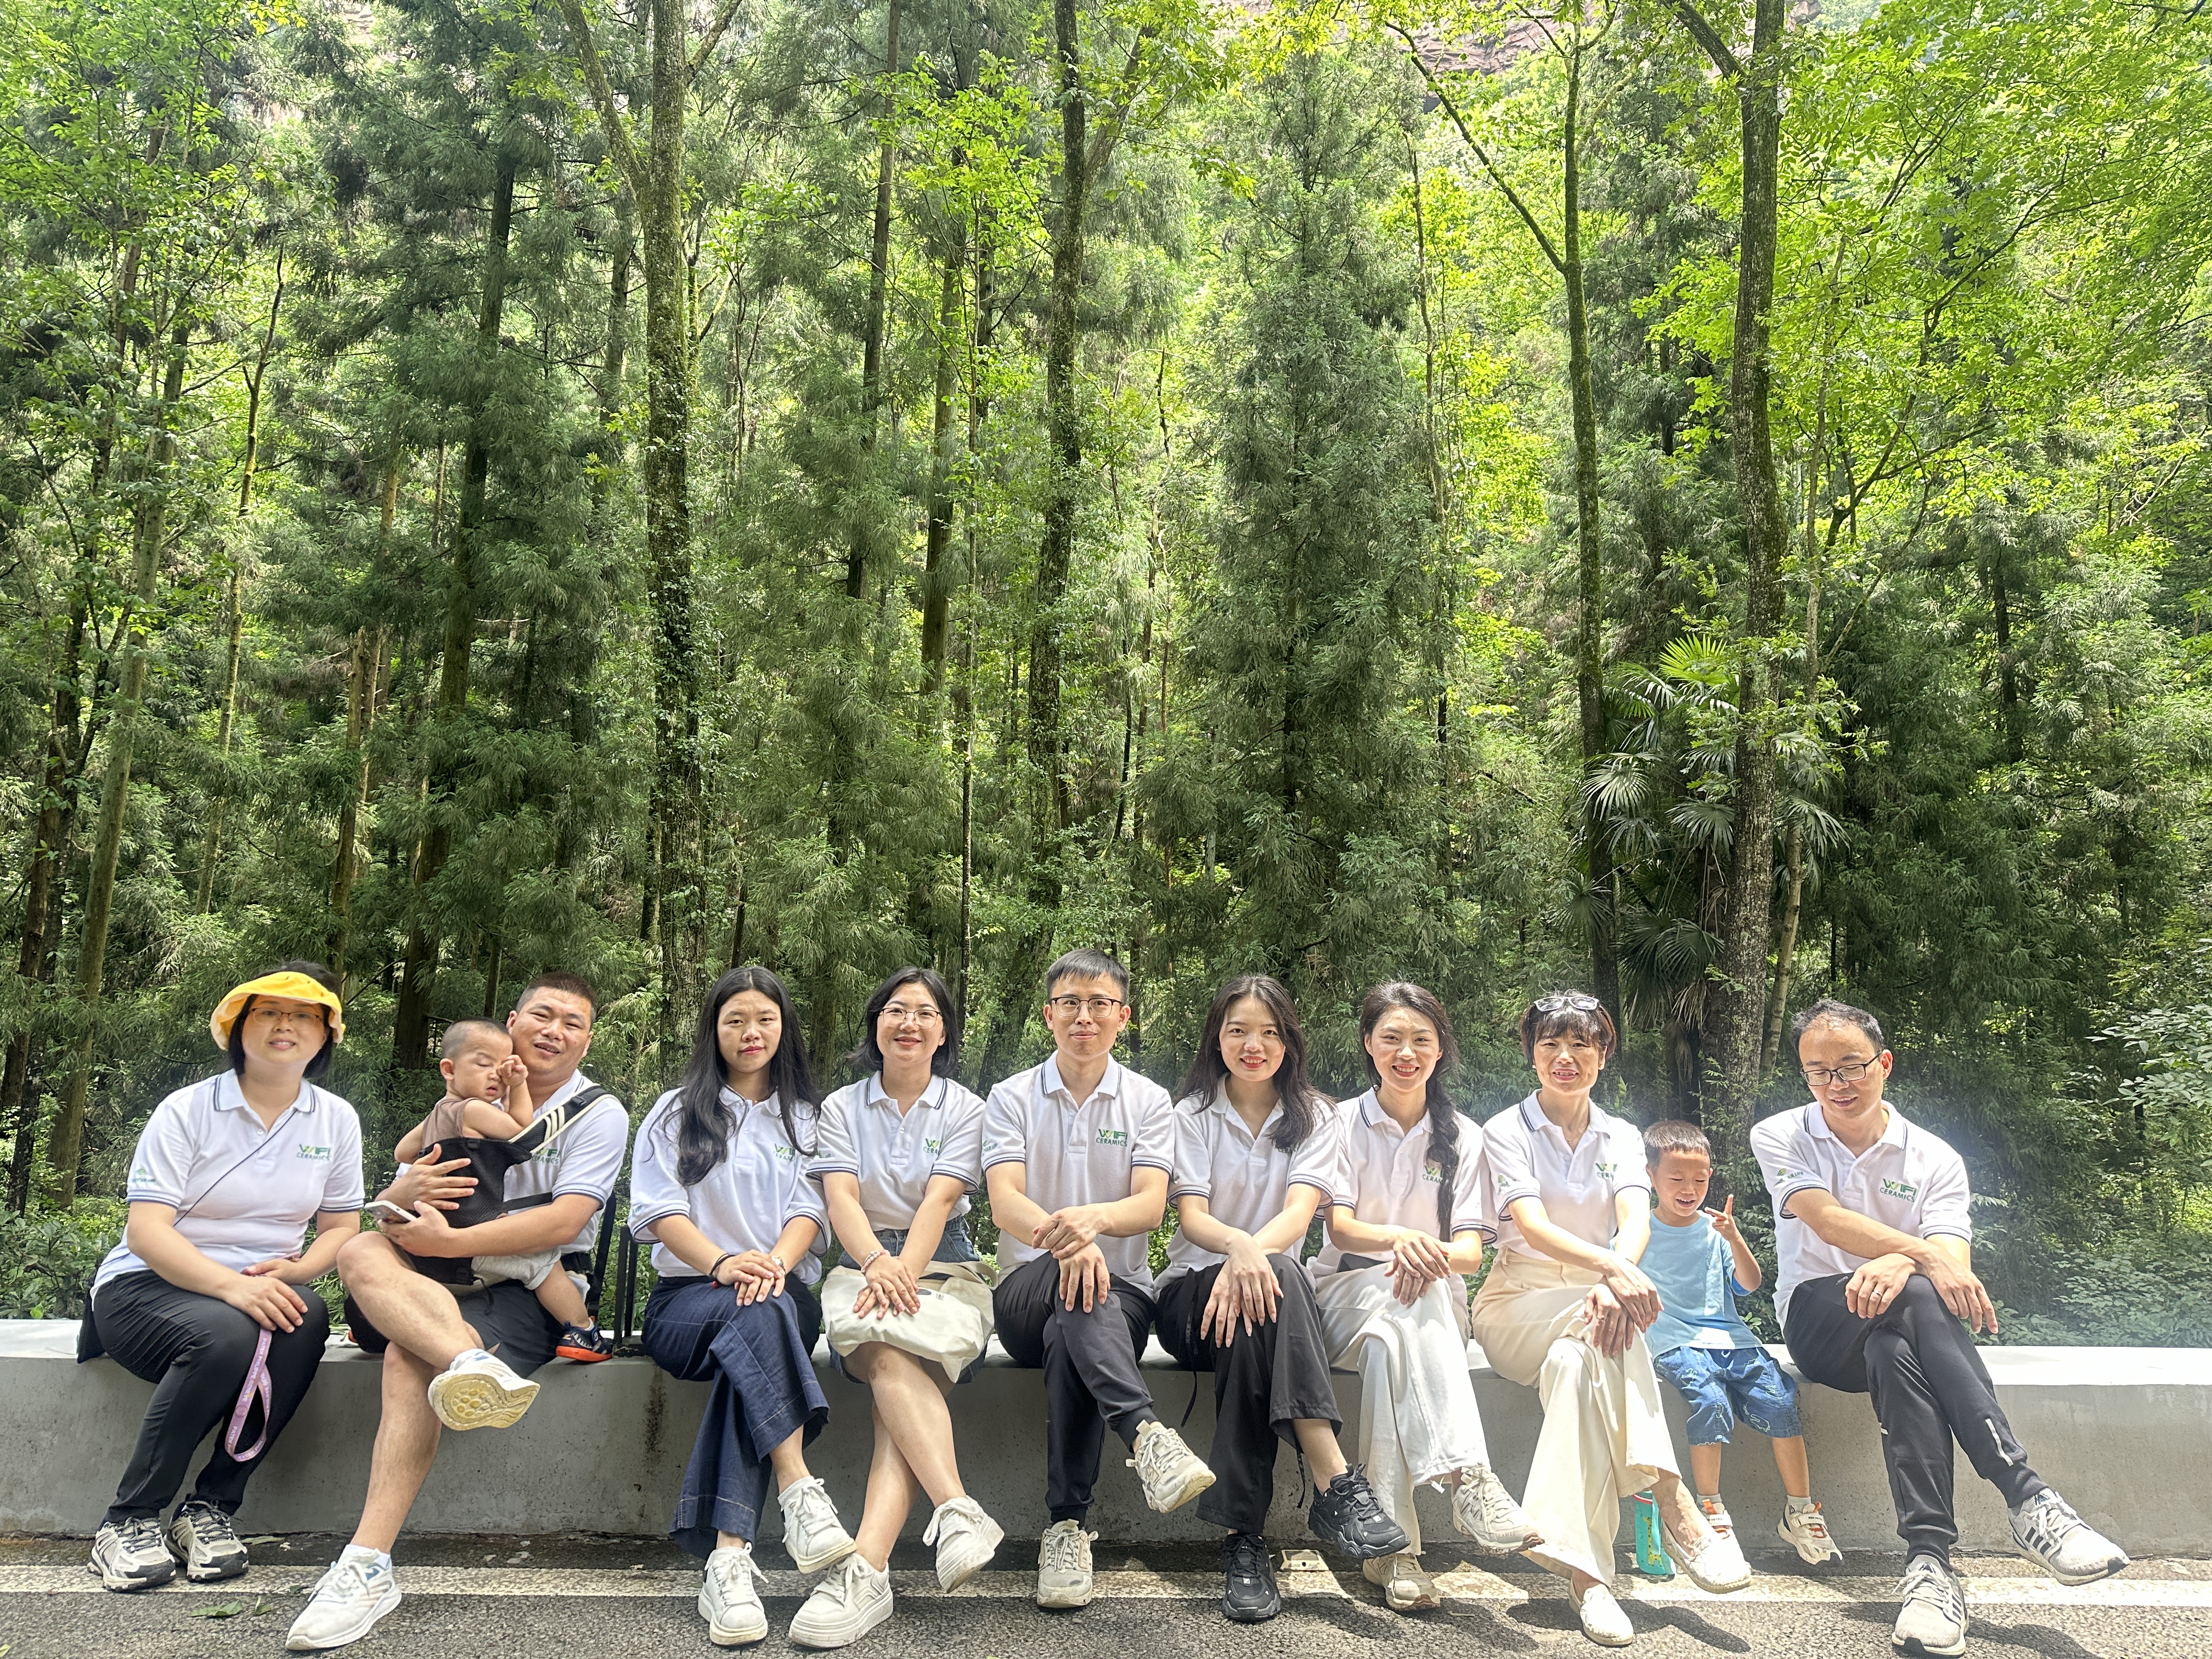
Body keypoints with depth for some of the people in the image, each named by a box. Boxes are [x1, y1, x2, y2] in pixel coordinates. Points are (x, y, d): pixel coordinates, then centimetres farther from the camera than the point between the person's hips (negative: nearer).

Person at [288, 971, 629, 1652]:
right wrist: (406, 1194, -11)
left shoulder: (598, 1113, 3)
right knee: (361, 1253, -26)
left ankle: (368, 1565, -33)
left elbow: (564, 1221, -11)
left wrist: (449, 1243, -19)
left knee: (410, 1356, -31)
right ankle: (475, 1365, -50)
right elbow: (388, 1203, 15)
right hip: (438, 1286, 4)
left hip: (532, 1292, -4)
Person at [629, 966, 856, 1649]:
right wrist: (721, 1264, -19)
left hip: (786, 1290, 0)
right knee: (756, 1317, -37)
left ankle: (728, 1558, -46)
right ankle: (800, 1490, -48)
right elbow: (660, 1210, 1)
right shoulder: (676, 1113, 16)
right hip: (687, 1295, 0)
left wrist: (774, 1263, -19)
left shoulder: (806, 1118, 20)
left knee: (763, 1309, -37)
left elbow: (810, 1211, 5)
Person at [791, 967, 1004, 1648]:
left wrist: (905, 1271, -25)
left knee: (902, 1373, -30)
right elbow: (841, 1197, -5)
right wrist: (877, 1264, -26)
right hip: (863, 1266, 1)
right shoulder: (842, 1107, 12)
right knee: (894, 1361, -33)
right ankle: (961, 1515, -42)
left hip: (941, 1265, -1)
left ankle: (865, 1568, -41)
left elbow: (938, 1202, -6)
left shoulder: (964, 1108, 9)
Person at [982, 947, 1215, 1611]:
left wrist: (1094, 1217, -33)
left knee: (1070, 1337, -36)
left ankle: (1067, 1526, -32)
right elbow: (1004, 1202, -9)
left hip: (1121, 1292, 1)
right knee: (1073, 1287, -37)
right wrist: (1059, 1236, -34)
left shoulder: (1148, 1101, 8)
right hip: (1026, 1291, 0)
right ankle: (1147, 1432, -54)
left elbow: (1150, 1206, -8)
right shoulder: (1012, 1098, 7)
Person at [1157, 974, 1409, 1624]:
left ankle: (1243, 1538, -40)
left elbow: (1301, 1210, -10)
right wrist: (1237, 1245, -33)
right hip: (1195, 1289, -1)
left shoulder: (1313, 1117, 8)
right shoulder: (1192, 1115, 7)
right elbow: (1191, 1216, -8)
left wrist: (1252, 1256, -33)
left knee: (1269, 1282, -38)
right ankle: (1336, 1484, -44)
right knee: (1267, 1284, -37)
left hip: (1273, 1284, 1)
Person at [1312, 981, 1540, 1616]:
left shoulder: (1462, 1137, 11)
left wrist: (1436, 1254, -25)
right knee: (1401, 1297, -39)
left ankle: (1391, 1543, -46)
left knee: (1390, 1339, -38)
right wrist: (1399, 1239, -31)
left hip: (1435, 1306, 1)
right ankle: (1466, 1475, -52)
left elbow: (1471, 1250, 1)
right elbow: (1339, 1228, -8)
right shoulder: (1342, 1122, 6)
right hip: (1349, 1292, -1)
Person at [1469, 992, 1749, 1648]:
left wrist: (1615, 1284, -34)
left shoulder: (1621, 1137, 11)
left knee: (1575, 1361, -34)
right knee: (1596, 1329, -36)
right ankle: (1673, 1503, -40)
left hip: (1593, 1310, 3)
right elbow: (1533, 1226, -17)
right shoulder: (1506, 1131, 0)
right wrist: (1610, 1267, -38)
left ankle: (1582, 1568, -40)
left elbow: (1636, 1222, -9)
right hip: (1519, 1303, -3)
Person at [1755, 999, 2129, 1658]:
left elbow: (1954, 1262, -12)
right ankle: (2028, 1500, -41)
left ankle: (1928, 1561, -45)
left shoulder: (1934, 1159, 5)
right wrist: (1922, 1256, -34)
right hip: (1819, 1321, -2)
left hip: (1897, 1330, 2)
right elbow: (1828, 1220, -16)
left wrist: (1896, 1264, -37)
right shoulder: (1779, 1138, 3)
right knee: (1916, 1299, -35)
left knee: (1896, 1349, -38)